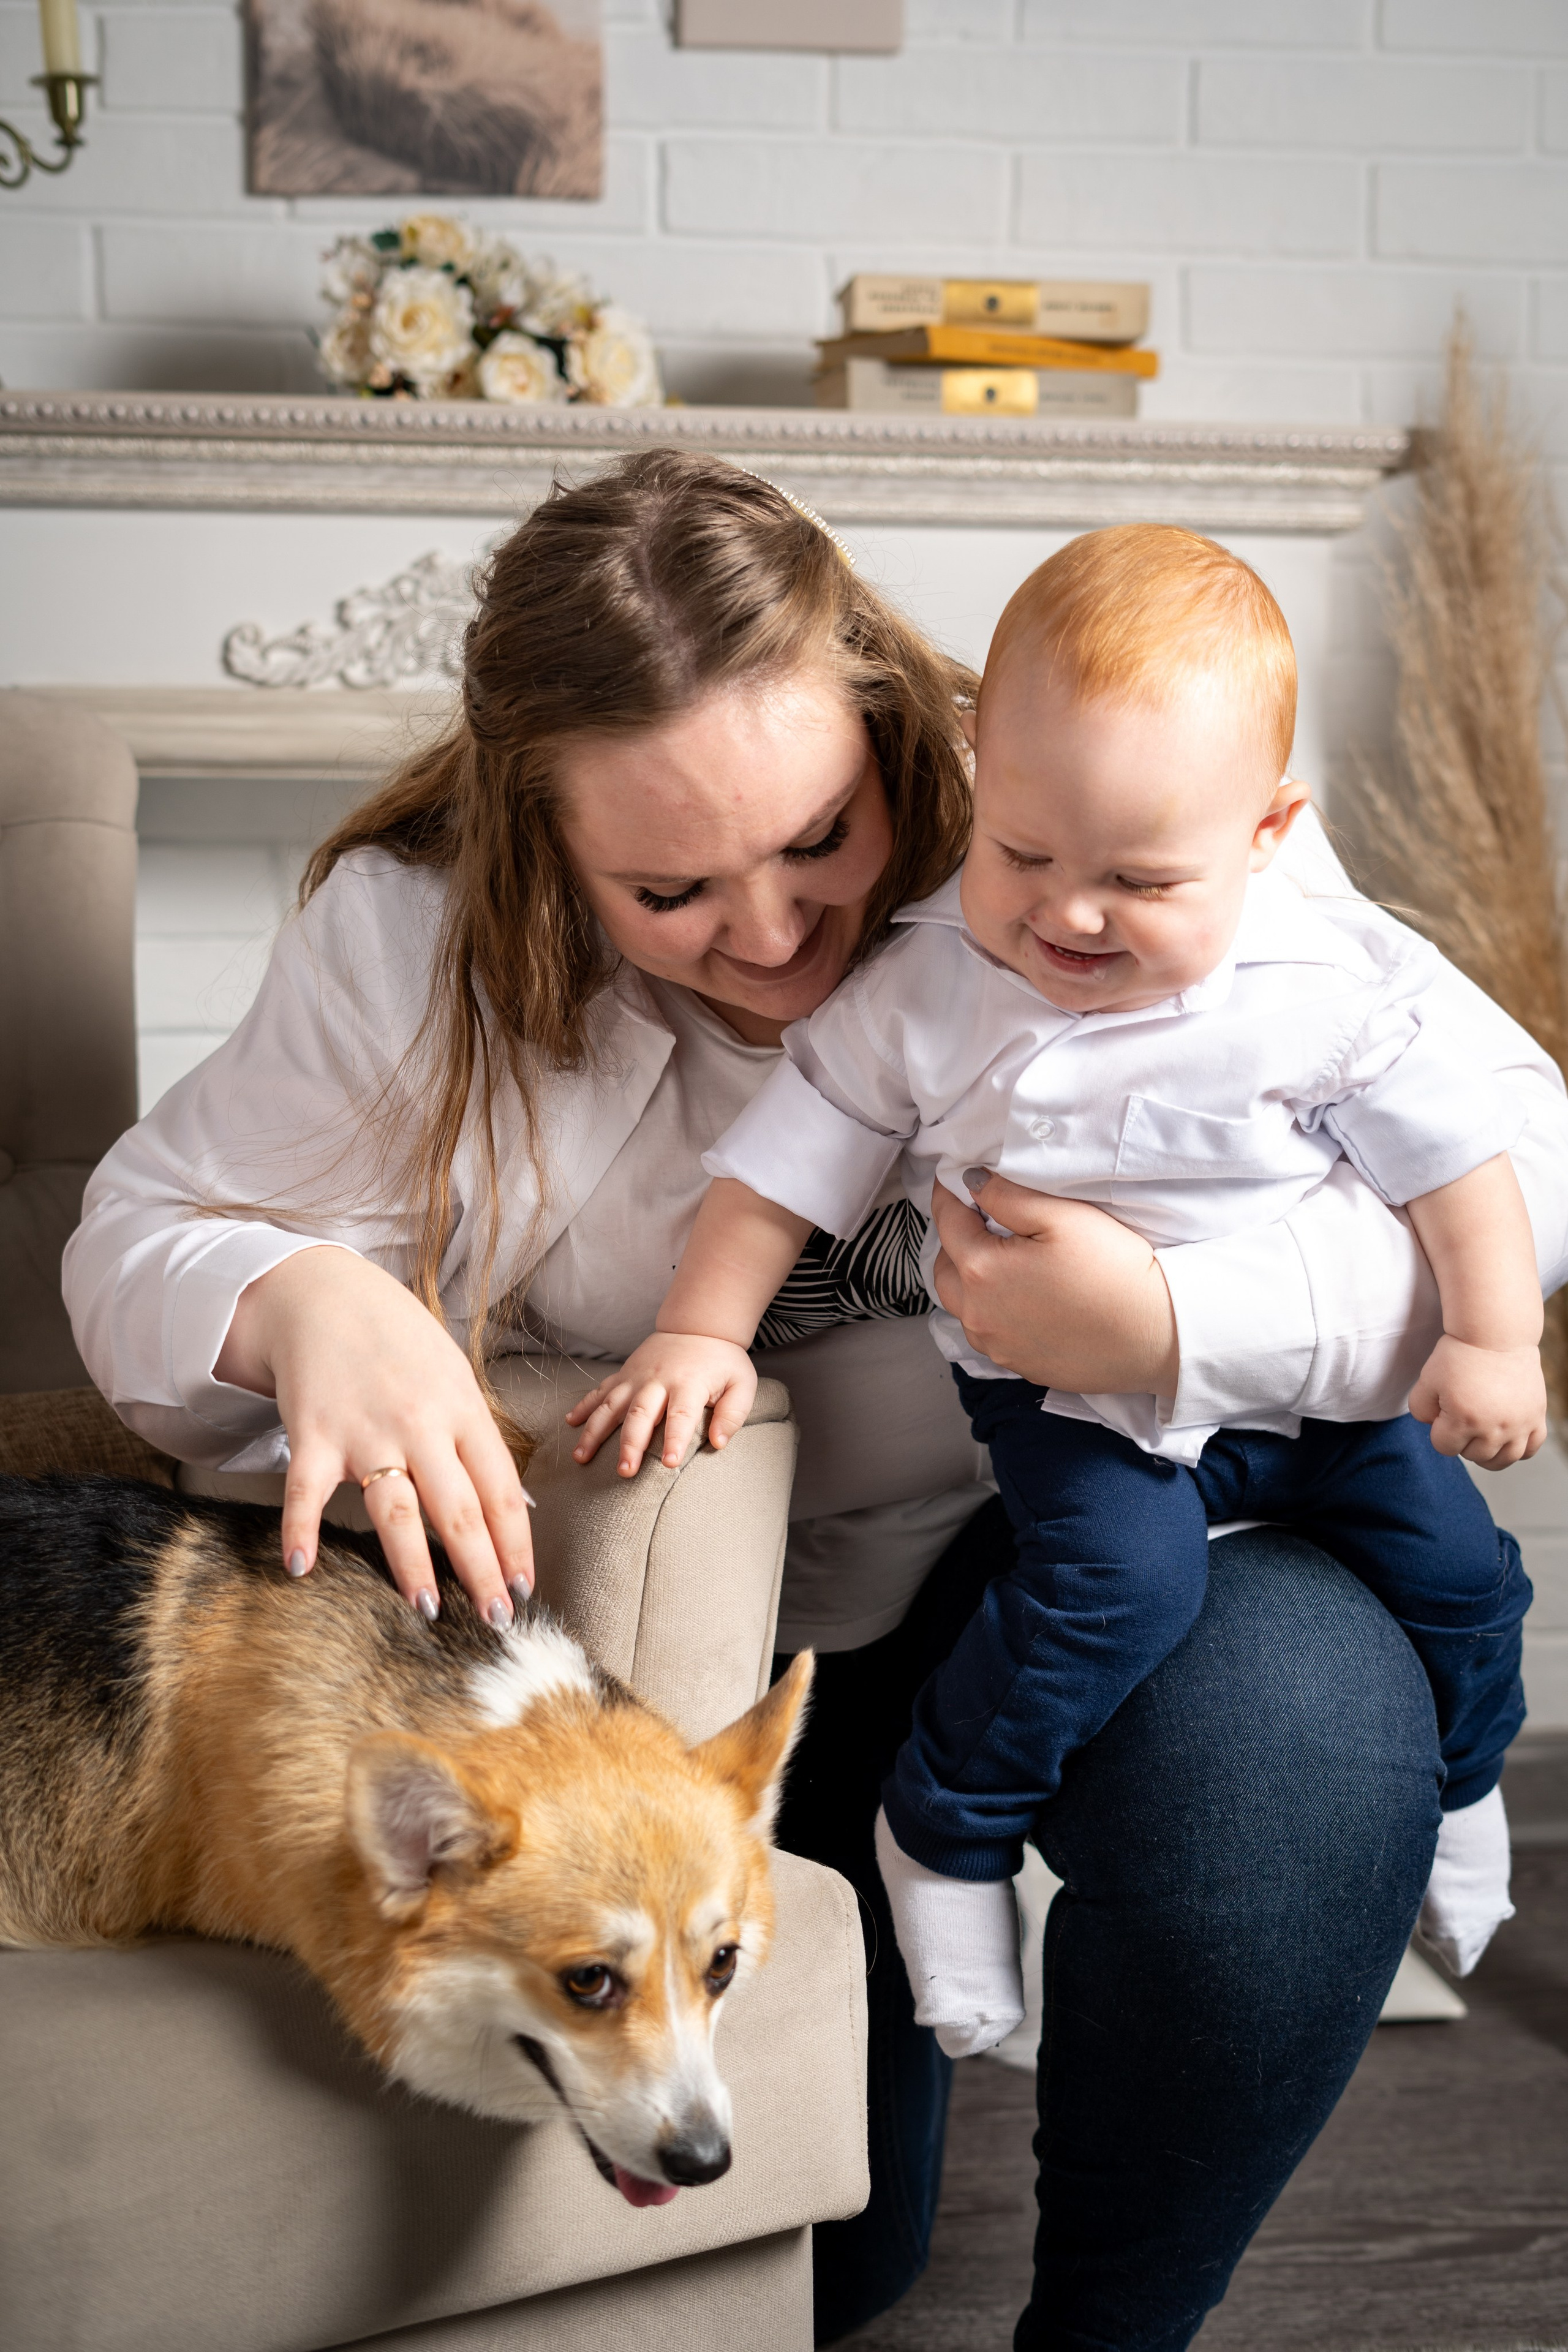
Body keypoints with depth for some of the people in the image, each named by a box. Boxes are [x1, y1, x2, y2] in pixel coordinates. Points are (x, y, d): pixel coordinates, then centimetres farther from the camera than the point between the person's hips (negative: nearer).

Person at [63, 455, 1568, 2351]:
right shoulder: (420, 937, -11)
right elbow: (144, 1238, -6)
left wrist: (1169, 1331, -34)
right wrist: (307, 1303, -31)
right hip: (692, 1611, 1)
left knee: (1306, 1745, -33)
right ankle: (888, 1904, 30)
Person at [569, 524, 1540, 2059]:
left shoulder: (1332, 985, -16)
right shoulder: (921, 995, -15)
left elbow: (1453, 1151, -5)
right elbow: (787, 1163, -7)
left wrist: (1493, 1340, -6)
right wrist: (701, 1332, -11)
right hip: (1068, 1394, -2)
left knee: (1456, 1561, 5)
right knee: (1119, 1579, -26)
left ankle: (1459, 1783, 38)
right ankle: (942, 1831, -3)